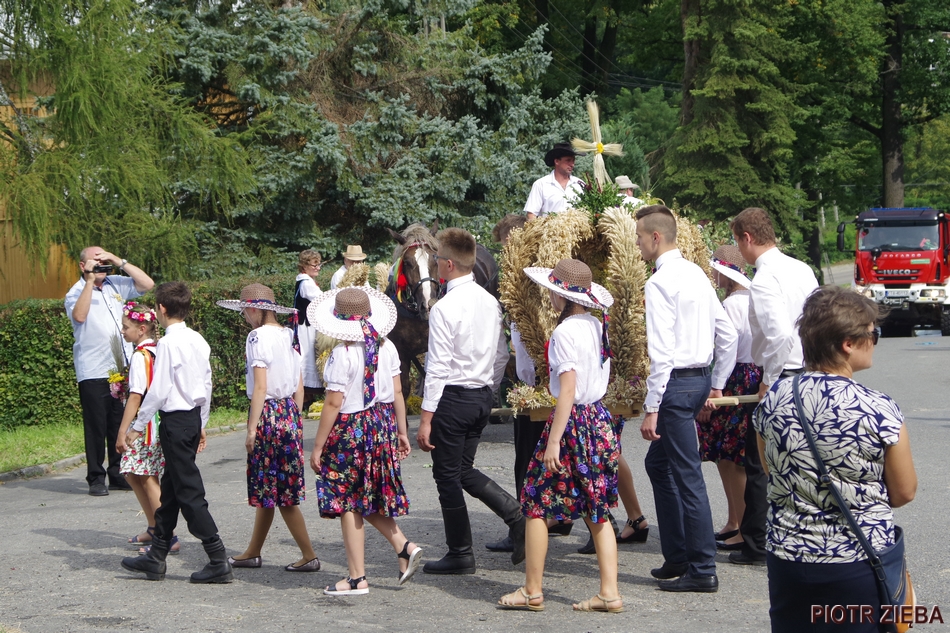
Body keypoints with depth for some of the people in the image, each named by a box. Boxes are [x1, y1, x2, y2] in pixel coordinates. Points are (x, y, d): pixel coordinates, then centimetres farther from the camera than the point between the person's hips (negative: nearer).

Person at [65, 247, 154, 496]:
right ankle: (96, 478, 5)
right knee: (96, 425, -2)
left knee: (122, 424, 7)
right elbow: (79, 315, -24)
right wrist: (90, 280, -22)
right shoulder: (76, 293, -3)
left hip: (122, 369, 5)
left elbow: (147, 284, 2)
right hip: (93, 372, -5)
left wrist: (119, 261, -4)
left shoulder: (116, 285, 12)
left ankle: (118, 475, 15)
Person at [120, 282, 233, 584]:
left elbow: (159, 390, -19)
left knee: (189, 493, -5)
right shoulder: (198, 341, 8)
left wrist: (138, 426, -10)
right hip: (194, 417, 9)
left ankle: (219, 561, -6)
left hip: (175, 420, -9)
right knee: (170, 488, 17)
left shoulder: (168, 343, -16)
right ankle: (156, 558, 26)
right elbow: (207, 385, 13)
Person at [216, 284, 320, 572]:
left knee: (275, 492, -1)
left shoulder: (258, 336, -13)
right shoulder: (289, 335, 10)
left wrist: (252, 428, -15)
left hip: (268, 413, -8)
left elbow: (260, 387, -17)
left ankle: (309, 556, -1)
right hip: (290, 413, 8)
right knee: (266, 489, 15)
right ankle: (253, 552, 25)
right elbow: (299, 387, 12)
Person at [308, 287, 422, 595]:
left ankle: (357, 578, 8)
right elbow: (396, 393, 7)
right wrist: (401, 431, 18)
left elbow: (333, 404, -17)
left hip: (350, 431, -7)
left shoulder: (343, 354, -18)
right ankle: (404, 546, 6)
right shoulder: (386, 347, 2)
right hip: (382, 427, 7)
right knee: (367, 500, 20)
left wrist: (318, 447, -11)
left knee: (348, 504, 3)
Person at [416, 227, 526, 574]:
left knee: (448, 475, 5)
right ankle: (516, 513, 2)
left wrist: (426, 419, -15)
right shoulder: (491, 302, 6)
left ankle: (460, 554, 12)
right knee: (465, 470, 19)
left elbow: (439, 368, -19)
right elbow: (502, 356, 13)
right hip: (482, 396, 8)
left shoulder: (445, 308, -17)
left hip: (453, 397, -8)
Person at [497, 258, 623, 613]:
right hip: (600, 418, 8)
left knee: (535, 503, 4)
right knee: (597, 510, 10)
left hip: (573, 421, -8)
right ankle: (609, 593, 7)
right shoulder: (596, 327, 9)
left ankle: (532, 591, 9)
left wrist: (554, 440, -20)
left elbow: (568, 389, -21)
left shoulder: (564, 332, -16)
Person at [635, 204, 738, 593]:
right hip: (700, 378, 10)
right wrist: (717, 385, 23)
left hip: (677, 382, -10)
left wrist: (652, 408, -18)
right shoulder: (696, 273, 13)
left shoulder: (660, 282, -15)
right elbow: (728, 334, 16)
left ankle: (703, 570, 3)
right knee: (658, 463, 20)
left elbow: (661, 352, -20)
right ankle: (677, 557, 25)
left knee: (687, 475, -3)